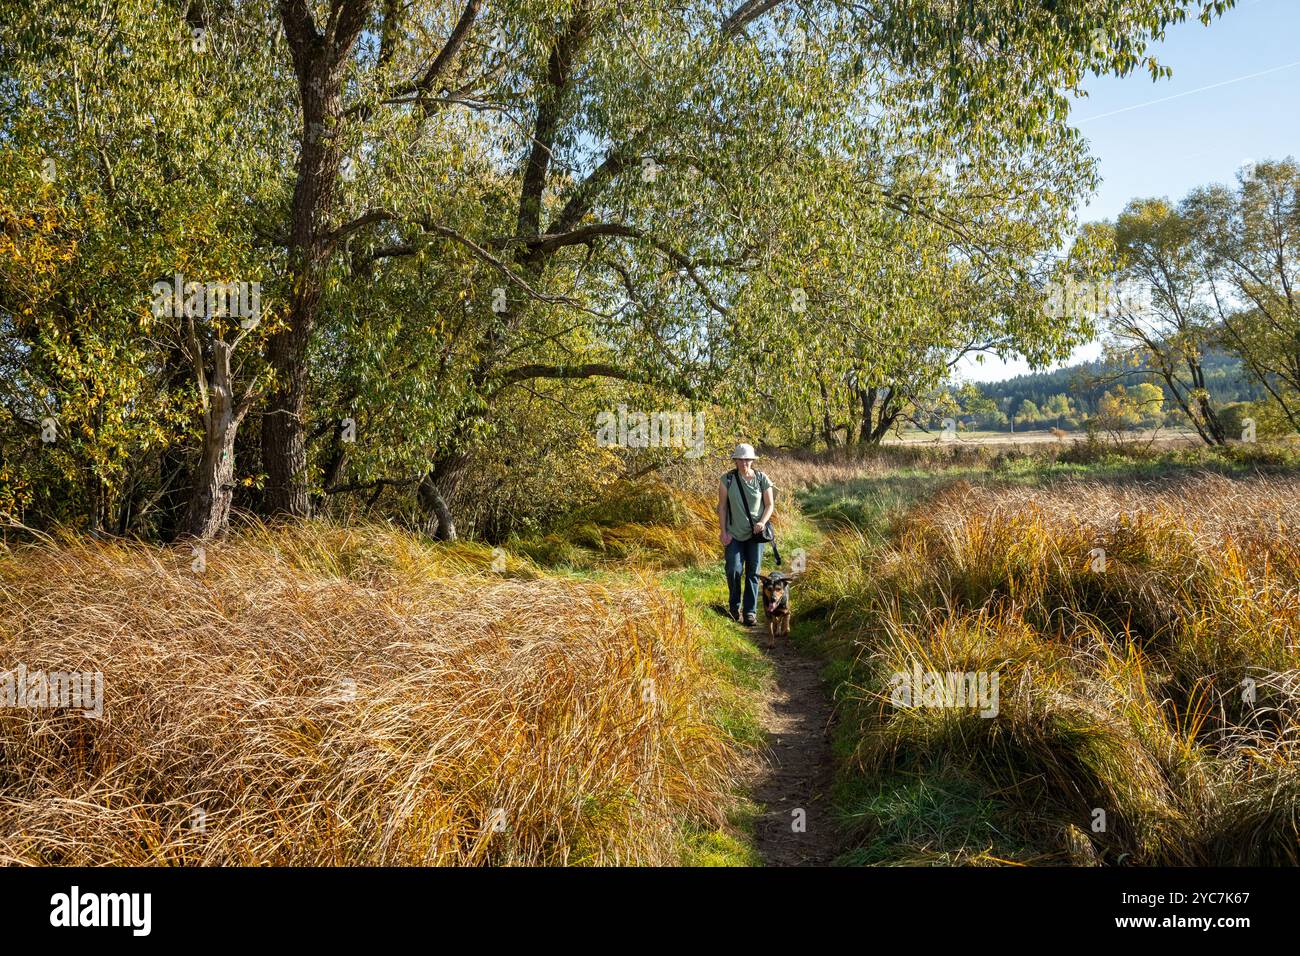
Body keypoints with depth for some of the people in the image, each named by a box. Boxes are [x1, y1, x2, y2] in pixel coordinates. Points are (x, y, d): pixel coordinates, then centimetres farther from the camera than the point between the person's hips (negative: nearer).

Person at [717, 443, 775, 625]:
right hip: (734, 534, -1)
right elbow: (722, 506, 0)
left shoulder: (761, 479, -2)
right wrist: (723, 531, -5)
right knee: (733, 570, -8)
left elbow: (770, 504, 2)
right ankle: (734, 607, 16)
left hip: (755, 534, 1)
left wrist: (762, 522, -16)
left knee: (753, 572, 3)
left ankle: (750, 612, 11)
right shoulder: (727, 479, -4)